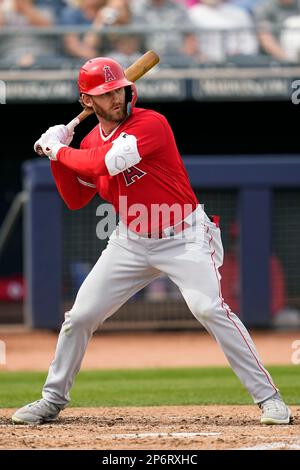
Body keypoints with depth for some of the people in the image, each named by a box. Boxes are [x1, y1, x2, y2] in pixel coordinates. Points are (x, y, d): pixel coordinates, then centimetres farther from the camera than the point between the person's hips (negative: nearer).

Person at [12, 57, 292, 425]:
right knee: (80, 316, 4)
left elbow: (104, 163, -30)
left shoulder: (151, 124, -19)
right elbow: (75, 200, 14)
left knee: (209, 308, -23)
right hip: (132, 241, 6)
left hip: (183, 237, -6)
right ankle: (53, 400, 22)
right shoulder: (91, 142, 4)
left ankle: (267, 396, -18)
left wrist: (59, 150, -14)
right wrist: (56, 154, 1)